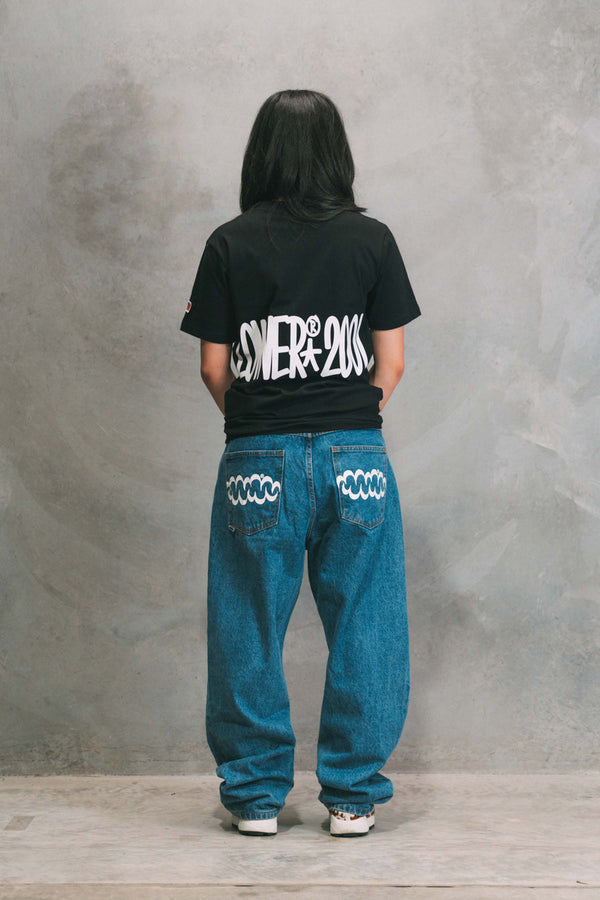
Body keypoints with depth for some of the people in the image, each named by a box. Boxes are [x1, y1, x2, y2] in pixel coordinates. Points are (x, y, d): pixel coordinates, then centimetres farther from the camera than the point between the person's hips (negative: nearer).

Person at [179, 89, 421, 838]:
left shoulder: (230, 243, 0)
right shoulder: (371, 239, 1)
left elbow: (213, 367, 1)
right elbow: (391, 363, 2)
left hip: (257, 461, 0)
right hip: (356, 459, 0)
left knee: (249, 632, 10)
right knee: (361, 629, 9)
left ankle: (255, 795, 19)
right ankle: (353, 796, 16)